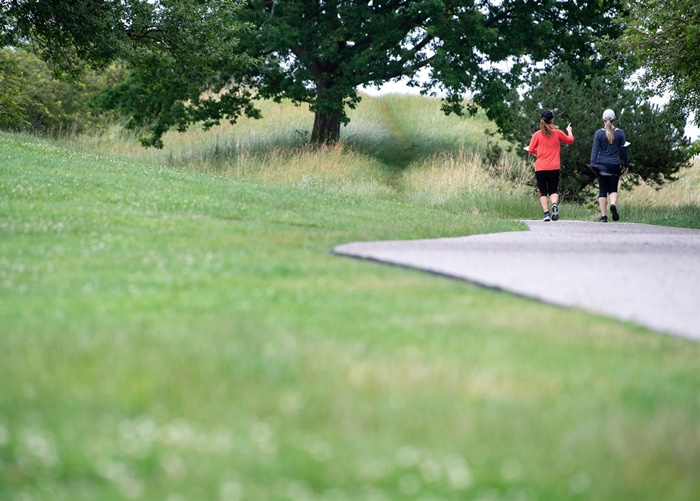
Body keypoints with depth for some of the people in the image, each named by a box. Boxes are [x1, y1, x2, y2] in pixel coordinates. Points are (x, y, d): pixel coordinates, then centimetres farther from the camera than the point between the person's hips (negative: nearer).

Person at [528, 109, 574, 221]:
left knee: (543, 191, 7)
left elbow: (531, 150, -1)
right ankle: (555, 204, -21)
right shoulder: (558, 133, 0)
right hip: (554, 168, 1)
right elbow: (570, 140, 16)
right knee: (553, 190, 10)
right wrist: (569, 131, 36)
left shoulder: (537, 135, -4)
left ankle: (546, 213, -6)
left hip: (540, 168, -1)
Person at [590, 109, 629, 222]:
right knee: (613, 189, 11)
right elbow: (623, 149, 7)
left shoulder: (599, 133, -3)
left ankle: (603, 216, 2)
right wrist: (625, 165, 16)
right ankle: (613, 204, -21)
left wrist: (592, 165, -4)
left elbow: (595, 150, -5)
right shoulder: (620, 133, 2)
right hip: (615, 165, 1)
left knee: (602, 190, 6)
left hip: (602, 165, -1)